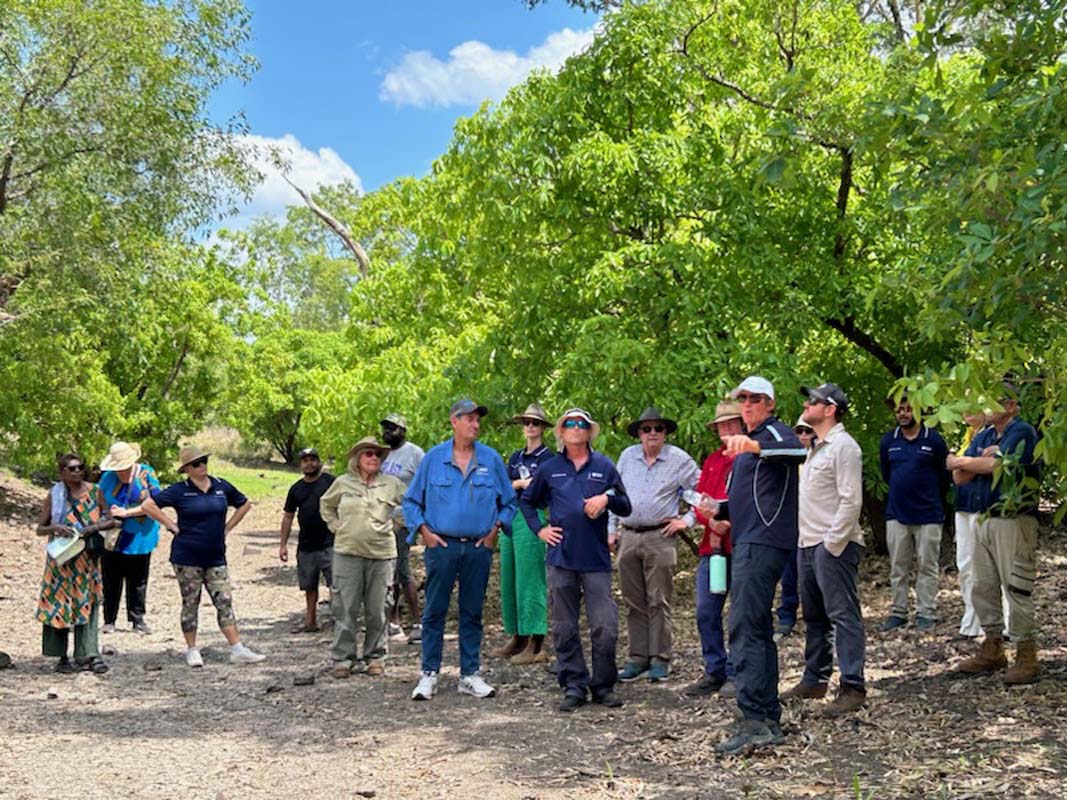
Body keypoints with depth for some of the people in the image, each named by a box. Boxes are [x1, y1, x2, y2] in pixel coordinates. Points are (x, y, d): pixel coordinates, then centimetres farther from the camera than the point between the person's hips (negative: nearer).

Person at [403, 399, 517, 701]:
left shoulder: (492, 459, 5)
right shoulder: (433, 458, 2)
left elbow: (509, 502, 13)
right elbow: (411, 501, 8)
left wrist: (495, 529, 2)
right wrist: (425, 532, -2)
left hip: (478, 548, 2)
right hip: (441, 545, -1)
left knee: (472, 613, 8)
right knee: (434, 611, 1)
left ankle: (470, 675, 15)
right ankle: (429, 674, 9)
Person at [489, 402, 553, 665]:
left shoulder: (547, 457, -1)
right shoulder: (516, 457, 17)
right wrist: (522, 483, -10)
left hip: (531, 518, -7)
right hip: (510, 518, 7)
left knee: (529, 580, -8)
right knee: (509, 579, 10)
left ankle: (536, 645, -5)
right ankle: (516, 638, 19)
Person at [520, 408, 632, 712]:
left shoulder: (604, 466, 7)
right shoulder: (550, 469, 9)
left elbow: (626, 508, 9)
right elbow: (527, 501, 22)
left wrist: (607, 498, -11)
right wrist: (539, 529, 9)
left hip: (596, 559, -1)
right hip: (561, 558, 1)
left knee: (605, 627, -4)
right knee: (564, 629, 5)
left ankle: (603, 686, 11)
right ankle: (574, 686, 15)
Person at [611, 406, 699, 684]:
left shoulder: (679, 460, 0)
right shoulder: (627, 456, 11)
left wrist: (688, 520, -1)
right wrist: (611, 528, 13)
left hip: (660, 538, -4)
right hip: (628, 538, 4)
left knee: (659, 602, -4)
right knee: (634, 603, 8)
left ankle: (660, 660, 3)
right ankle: (638, 658, 15)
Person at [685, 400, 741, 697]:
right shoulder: (711, 461, 19)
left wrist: (731, 520, -17)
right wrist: (711, 521, -5)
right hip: (712, 545, 6)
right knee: (706, 612, 5)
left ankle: (736, 676, 10)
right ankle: (714, 673, 17)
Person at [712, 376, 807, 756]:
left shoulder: (774, 432, -5)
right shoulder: (749, 444, 25)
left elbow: (797, 451, -30)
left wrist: (754, 445, -46)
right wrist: (718, 509, 12)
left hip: (763, 543, -11)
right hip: (749, 542, 11)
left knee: (745, 630, -16)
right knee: (759, 631, 12)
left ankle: (754, 721, -18)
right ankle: (769, 719, 17)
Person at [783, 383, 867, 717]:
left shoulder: (843, 446, -12)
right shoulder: (816, 447, 19)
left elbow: (851, 501, -19)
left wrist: (832, 543, -20)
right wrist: (807, 540, 16)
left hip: (834, 546, -10)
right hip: (808, 543, 10)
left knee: (843, 614, -8)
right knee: (814, 616, 16)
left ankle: (853, 687, -5)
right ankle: (814, 680, 26)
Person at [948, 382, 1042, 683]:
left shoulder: (1022, 432, -8)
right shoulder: (983, 438, 16)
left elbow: (998, 465, -22)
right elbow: (960, 477, 8)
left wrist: (964, 461, -5)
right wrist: (983, 458, -10)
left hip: (1014, 521, -8)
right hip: (984, 520, 8)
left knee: (1017, 589, -6)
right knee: (983, 587, 12)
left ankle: (1027, 656, 3)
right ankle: (992, 650, 22)